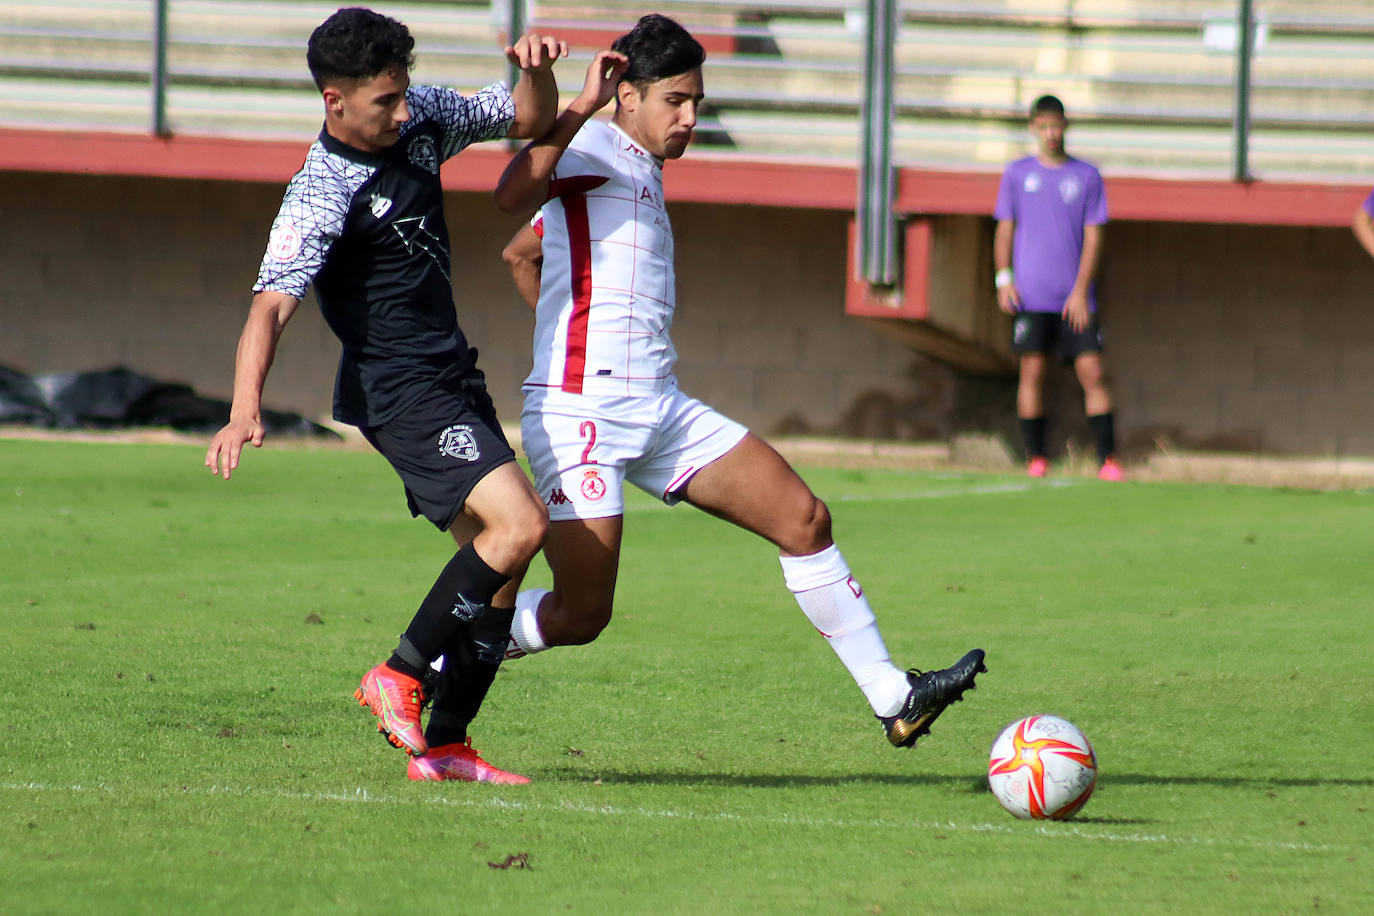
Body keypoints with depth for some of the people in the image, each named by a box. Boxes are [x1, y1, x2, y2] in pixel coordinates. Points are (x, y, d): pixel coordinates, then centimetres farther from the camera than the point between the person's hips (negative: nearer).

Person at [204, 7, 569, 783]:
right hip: (398, 390, -8)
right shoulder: (322, 197, -21)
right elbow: (272, 304, -30)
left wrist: (536, 71, -9)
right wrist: (245, 411, -46)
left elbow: (530, 119, 15)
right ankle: (401, 677, -9)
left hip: (451, 377, 8)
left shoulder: (422, 119, 2)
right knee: (519, 523, -21)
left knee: (498, 560, 6)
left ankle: (443, 745, 10)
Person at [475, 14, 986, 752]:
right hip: (582, 412, -9)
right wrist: (581, 107, -29)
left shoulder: (638, 173, 22)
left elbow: (520, 253, 33)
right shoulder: (597, 149, -6)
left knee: (803, 518, 2)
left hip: (657, 408, 9)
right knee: (580, 615, -10)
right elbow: (512, 197, -28)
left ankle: (894, 699, 5)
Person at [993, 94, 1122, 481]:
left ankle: (1107, 460, -7)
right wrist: (1003, 279, -3)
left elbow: (1093, 236, 3)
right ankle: (1035, 458, 2)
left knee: (1092, 372, -7)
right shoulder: (1017, 174, 9)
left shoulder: (1086, 176, 7)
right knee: (1032, 371, -4)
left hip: (1074, 298, 0)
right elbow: (1005, 230, 10)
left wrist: (1080, 290, -6)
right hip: (1031, 296, 0)